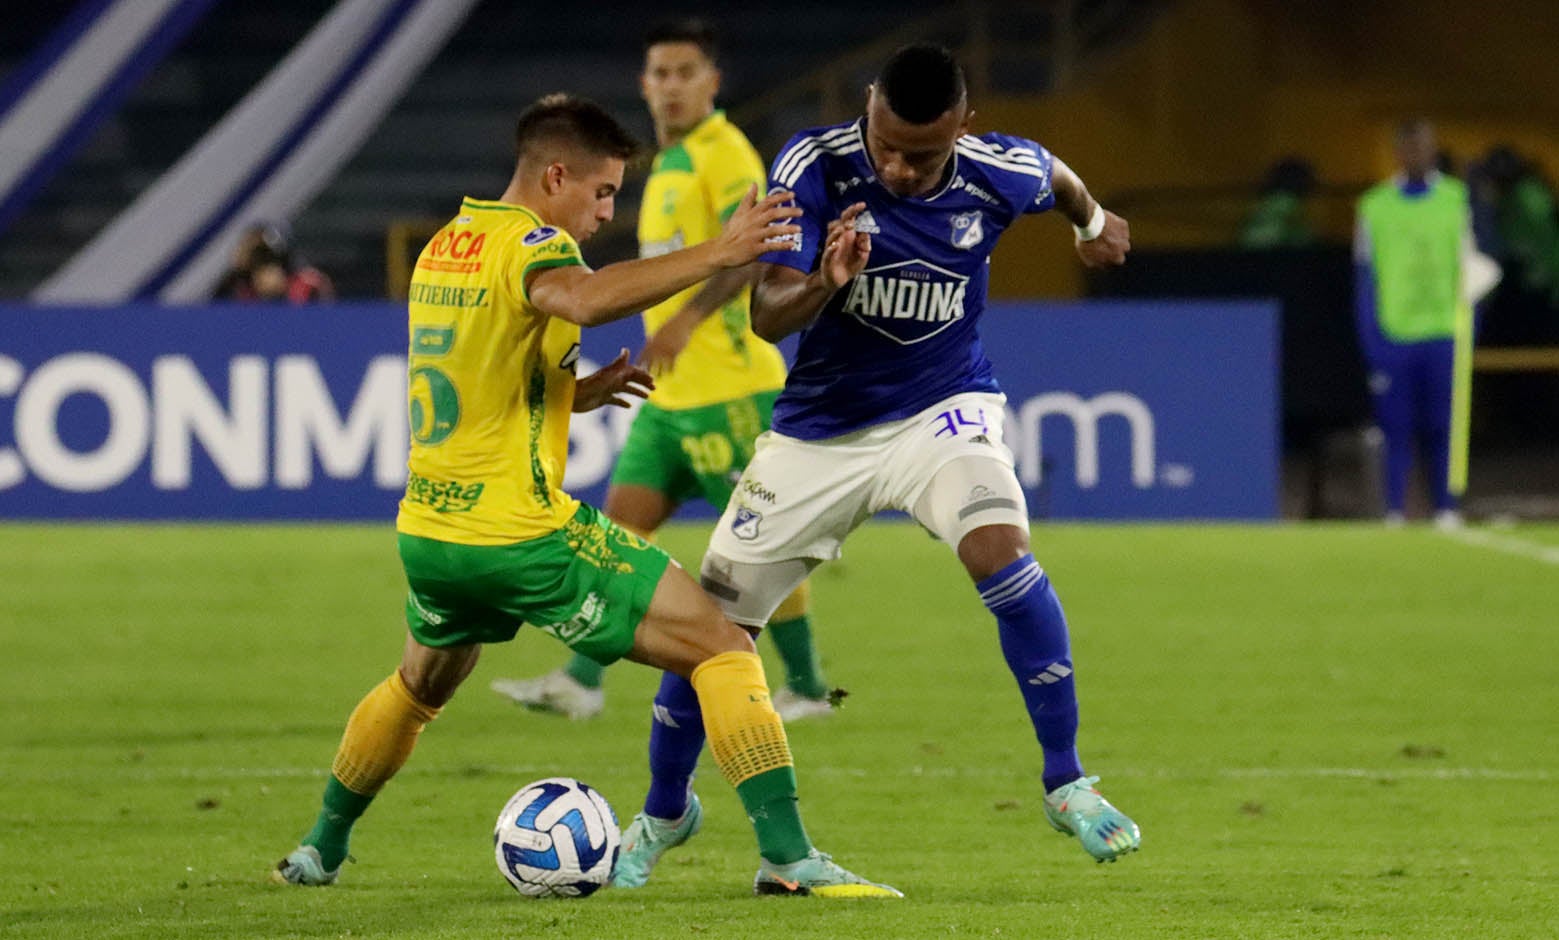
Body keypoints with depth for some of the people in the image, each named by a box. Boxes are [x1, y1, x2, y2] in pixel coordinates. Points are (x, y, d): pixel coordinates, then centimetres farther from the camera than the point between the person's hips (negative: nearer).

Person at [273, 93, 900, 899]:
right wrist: (715, 254, -37)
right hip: (523, 536, -8)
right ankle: (787, 854, -18)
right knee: (723, 649, -6)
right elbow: (580, 298, -38)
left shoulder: (442, 247, 14)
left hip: (427, 532, 8)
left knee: (419, 687, 36)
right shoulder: (529, 243, -12)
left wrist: (579, 393, 18)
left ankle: (320, 850, 45)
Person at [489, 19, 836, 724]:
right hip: (670, 394, 9)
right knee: (621, 525, 2)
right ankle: (581, 682, -1)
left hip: (728, 387, -9)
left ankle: (806, 687, 8)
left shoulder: (724, 154, -10)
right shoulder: (668, 164, 18)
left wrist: (687, 318, -34)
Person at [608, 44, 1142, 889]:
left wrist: (1092, 221, 32)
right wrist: (823, 285, -46)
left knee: (1001, 551, -30)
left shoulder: (1000, 174, -15)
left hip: (941, 408, -1)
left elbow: (1059, 180, 11)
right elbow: (767, 316, -24)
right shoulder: (814, 166, -20)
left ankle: (1066, 784, -15)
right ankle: (666, 812, 28)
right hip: (820, 428, 1)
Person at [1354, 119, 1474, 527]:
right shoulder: (1374, 206, 6)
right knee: (1397, 428, -3)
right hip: (1393, 336, 0)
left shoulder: (1456, 200, 8)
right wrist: (1371, 344, 0)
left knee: (1443, 429, -2)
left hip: (1443, 335, 1)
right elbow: (1365, 279, 7)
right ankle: (1394, 512, 0)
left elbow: (1468, 271, 11)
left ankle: (1447, 508, 3)